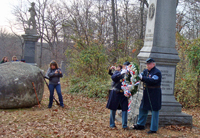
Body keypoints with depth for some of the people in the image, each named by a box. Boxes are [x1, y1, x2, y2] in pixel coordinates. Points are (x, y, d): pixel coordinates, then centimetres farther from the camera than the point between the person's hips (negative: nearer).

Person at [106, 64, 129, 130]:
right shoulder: (117, 72, -1)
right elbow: (113, 77, -21)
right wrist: (120, 73, -28)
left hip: (123, 94, 5)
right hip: (115, 93, -5)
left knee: (125, 109, 0)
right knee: (113, 109, 5)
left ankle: (124, 125, 8)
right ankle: (112, 125, 17)